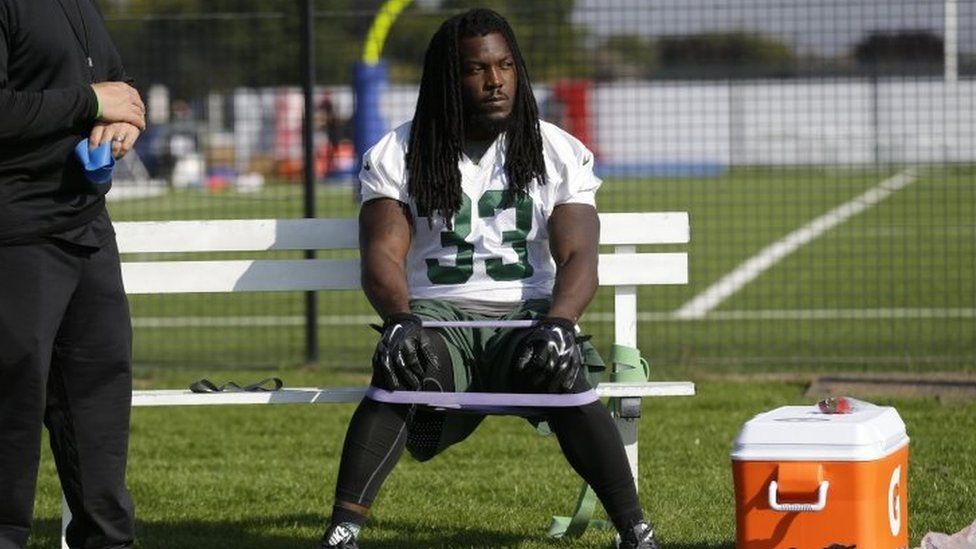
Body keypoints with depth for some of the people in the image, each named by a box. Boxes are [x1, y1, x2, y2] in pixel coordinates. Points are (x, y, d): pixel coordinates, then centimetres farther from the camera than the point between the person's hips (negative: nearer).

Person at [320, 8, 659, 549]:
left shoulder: (560, 154, 8)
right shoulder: (397, 155, 6)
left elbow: (577, 258, -3)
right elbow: (382, 255, -5)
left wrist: (558, 323, -25)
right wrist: (400, 321, -28)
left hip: (526, 315, 0)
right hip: (435, 315, 0)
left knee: (564, 376, -33)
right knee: (397, 374, -34)